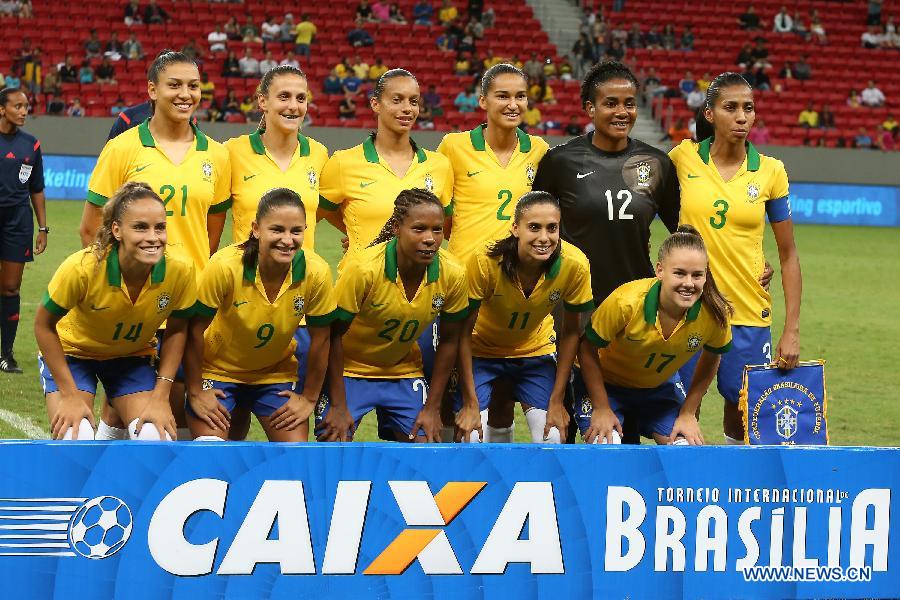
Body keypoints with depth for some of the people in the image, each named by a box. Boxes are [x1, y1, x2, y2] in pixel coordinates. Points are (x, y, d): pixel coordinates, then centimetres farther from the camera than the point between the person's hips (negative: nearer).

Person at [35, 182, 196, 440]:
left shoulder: (180, 271, -26)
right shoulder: (82, 268, -33)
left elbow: (176, 330, -6)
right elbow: (44, 325, -18)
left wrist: (160, 396, -12)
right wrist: (70, 395, -18)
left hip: (134, 356, 3)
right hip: (72, 351, -2)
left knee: (156, 439, -15)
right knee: (74, 439, -21)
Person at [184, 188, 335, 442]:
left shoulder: (316, 273, -22)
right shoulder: (225, 266, -28)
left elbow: (320, 339, -6)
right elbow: (195, 331, -16)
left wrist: (309, 397, 1)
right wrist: (196, 392, -9)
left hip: (276, 372, 2)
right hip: (217, 370, -2)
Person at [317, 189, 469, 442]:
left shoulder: (452, 275, -17)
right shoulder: (363, 269, -28)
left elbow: (448, 341, -3)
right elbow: (334, 334, -18)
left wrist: (432, 408, -2)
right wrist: (338, 406, -17)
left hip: (404, 371, 3)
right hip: (349, 368, -3)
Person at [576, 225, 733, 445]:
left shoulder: (715, 314, -25)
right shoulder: (626, 303, -35)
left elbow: (710, 361, -3)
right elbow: (588, 349, -20)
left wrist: (688, 413, -4)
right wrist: (601, 409, -16)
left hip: (661, 385, 3)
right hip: (606, 383, -3)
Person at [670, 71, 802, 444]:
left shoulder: (770, 171, 0)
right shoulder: (684, 158, -2)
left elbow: (788, 255, 3)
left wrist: (792, 330, -2)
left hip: (748, 315, 0)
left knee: (743, 419, 4)